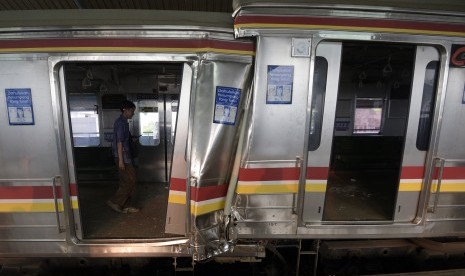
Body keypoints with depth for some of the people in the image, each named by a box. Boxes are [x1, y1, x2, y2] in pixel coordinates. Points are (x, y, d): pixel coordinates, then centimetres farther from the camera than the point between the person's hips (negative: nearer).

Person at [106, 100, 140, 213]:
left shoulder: (123, 122, 16)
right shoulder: (121, 122, -15)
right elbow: (119, 142, -20)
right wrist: (120, 160, -22)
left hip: (125, 156, 10)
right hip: (123, 156, -10)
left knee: (126, 181, 12)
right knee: (130, 180, -5)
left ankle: (125, 206, 18)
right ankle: (114, 202, 5)